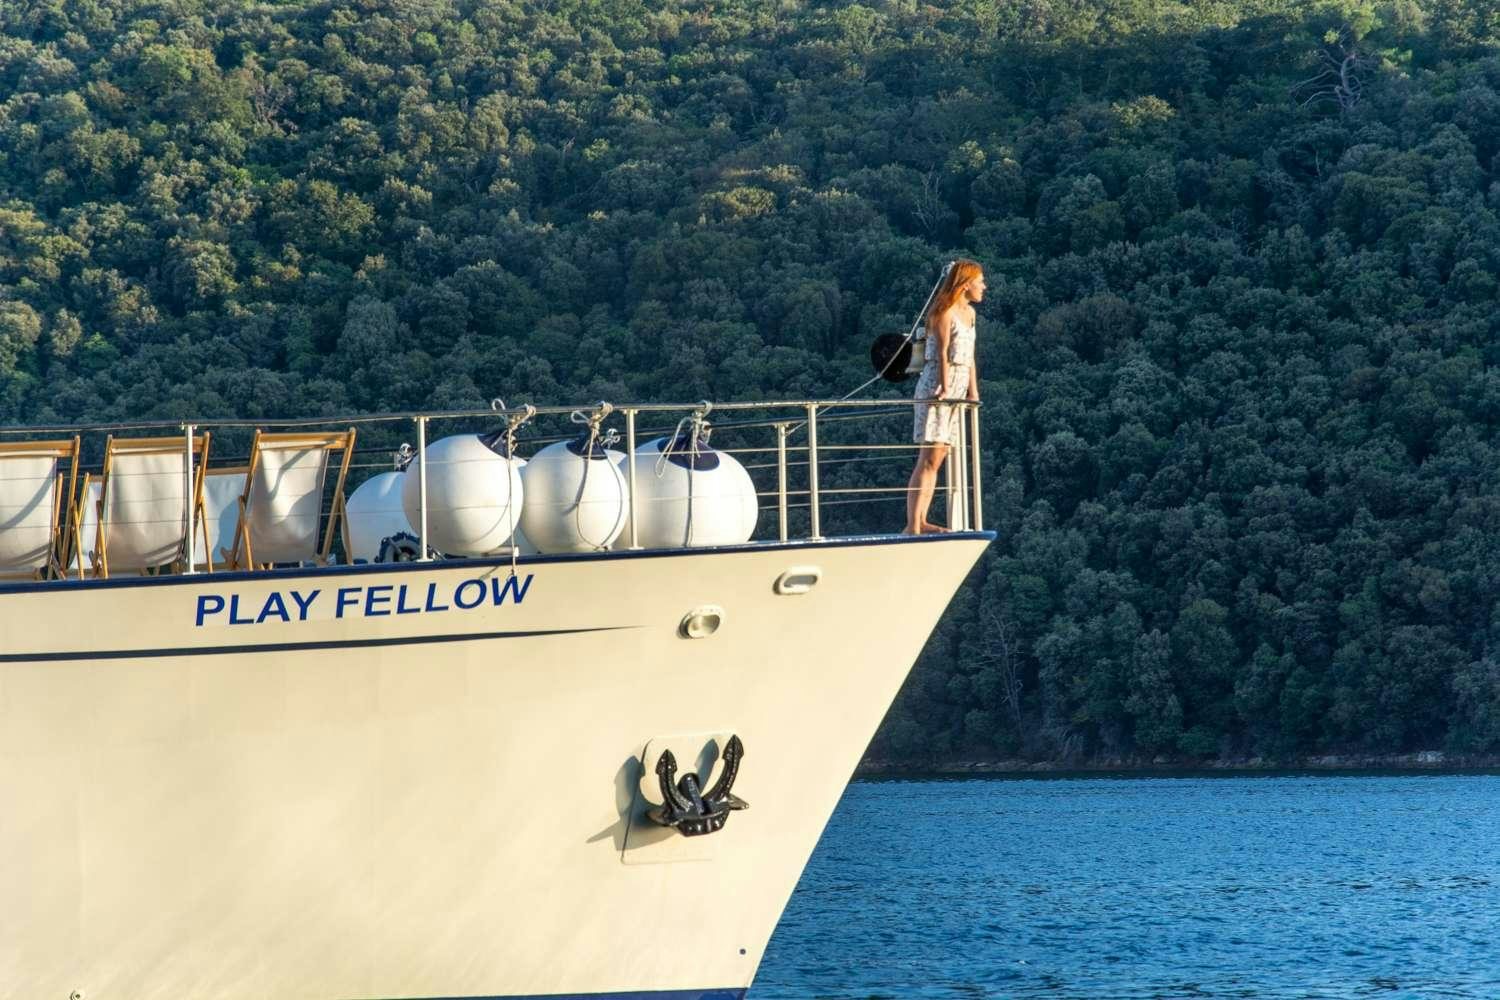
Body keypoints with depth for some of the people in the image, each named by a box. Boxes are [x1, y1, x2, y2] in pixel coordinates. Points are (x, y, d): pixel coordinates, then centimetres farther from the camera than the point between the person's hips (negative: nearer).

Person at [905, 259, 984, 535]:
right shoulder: (944, 311, -9)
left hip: (957, 389, 9)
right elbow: (942, 353, -16)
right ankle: (912, 525, -17)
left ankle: (921, 522, 9)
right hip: (936, 386, -9)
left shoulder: (969, 312, 17)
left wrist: (973, 393, 12)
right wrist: (944, 389, -22)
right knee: (928, 458, -13)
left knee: (938, 458, 7)